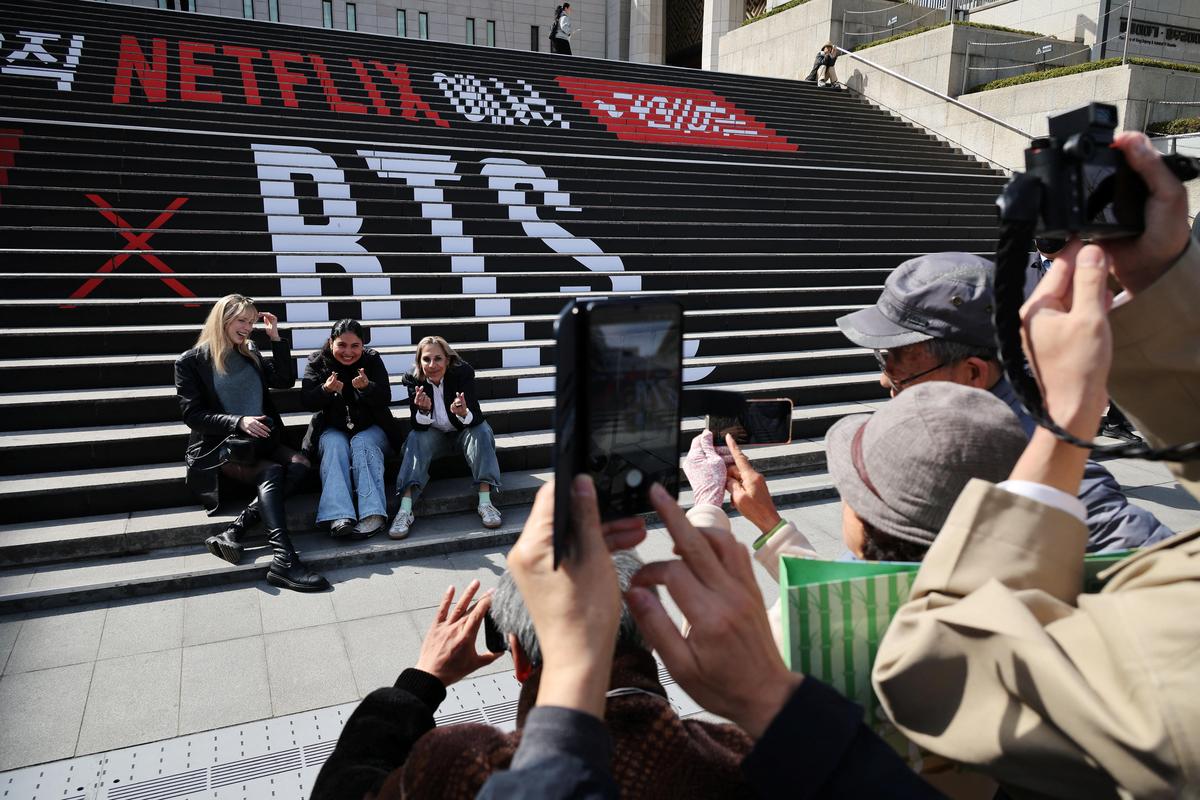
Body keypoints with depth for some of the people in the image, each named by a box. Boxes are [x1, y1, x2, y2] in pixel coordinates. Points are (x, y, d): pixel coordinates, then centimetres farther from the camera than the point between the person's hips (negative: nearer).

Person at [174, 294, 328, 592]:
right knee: (271, 473, -33)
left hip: (261, 441, 5)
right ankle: (284, 561, -43)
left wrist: (275, 337, 3)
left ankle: (233, 531, -33)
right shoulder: (190, 362, 1)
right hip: (220, 446, -5)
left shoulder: (250, 354, 17)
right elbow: (192, 415, -5)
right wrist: (239, 422, -18)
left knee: (299, 464, -26)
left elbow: (286, 380, 8)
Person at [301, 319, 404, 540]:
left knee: (362, 443, -32)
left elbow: (385, 399, -12)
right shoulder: (317, 362, 0)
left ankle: (374, 513, -48)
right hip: (333, 430, 1)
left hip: (371, 428, 0)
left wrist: (366, 387, -33)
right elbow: (306, 402, -10)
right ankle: (338, 517, -48)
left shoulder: (372, 359, -2)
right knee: (335, 445, -31)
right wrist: (326, 389, -32)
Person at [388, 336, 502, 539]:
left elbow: (476, 418, -29)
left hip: (463, 432, -1)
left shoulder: (463, 372, -21)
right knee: (415, 438, -28)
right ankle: (405, 510, -38)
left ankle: (485, 502, -35)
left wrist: (464, 413, -53)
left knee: (482, 431, -31)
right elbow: (419, 426, -21)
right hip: (435, 435, 1)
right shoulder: (414, 380, -16)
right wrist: (423, 410, -43)